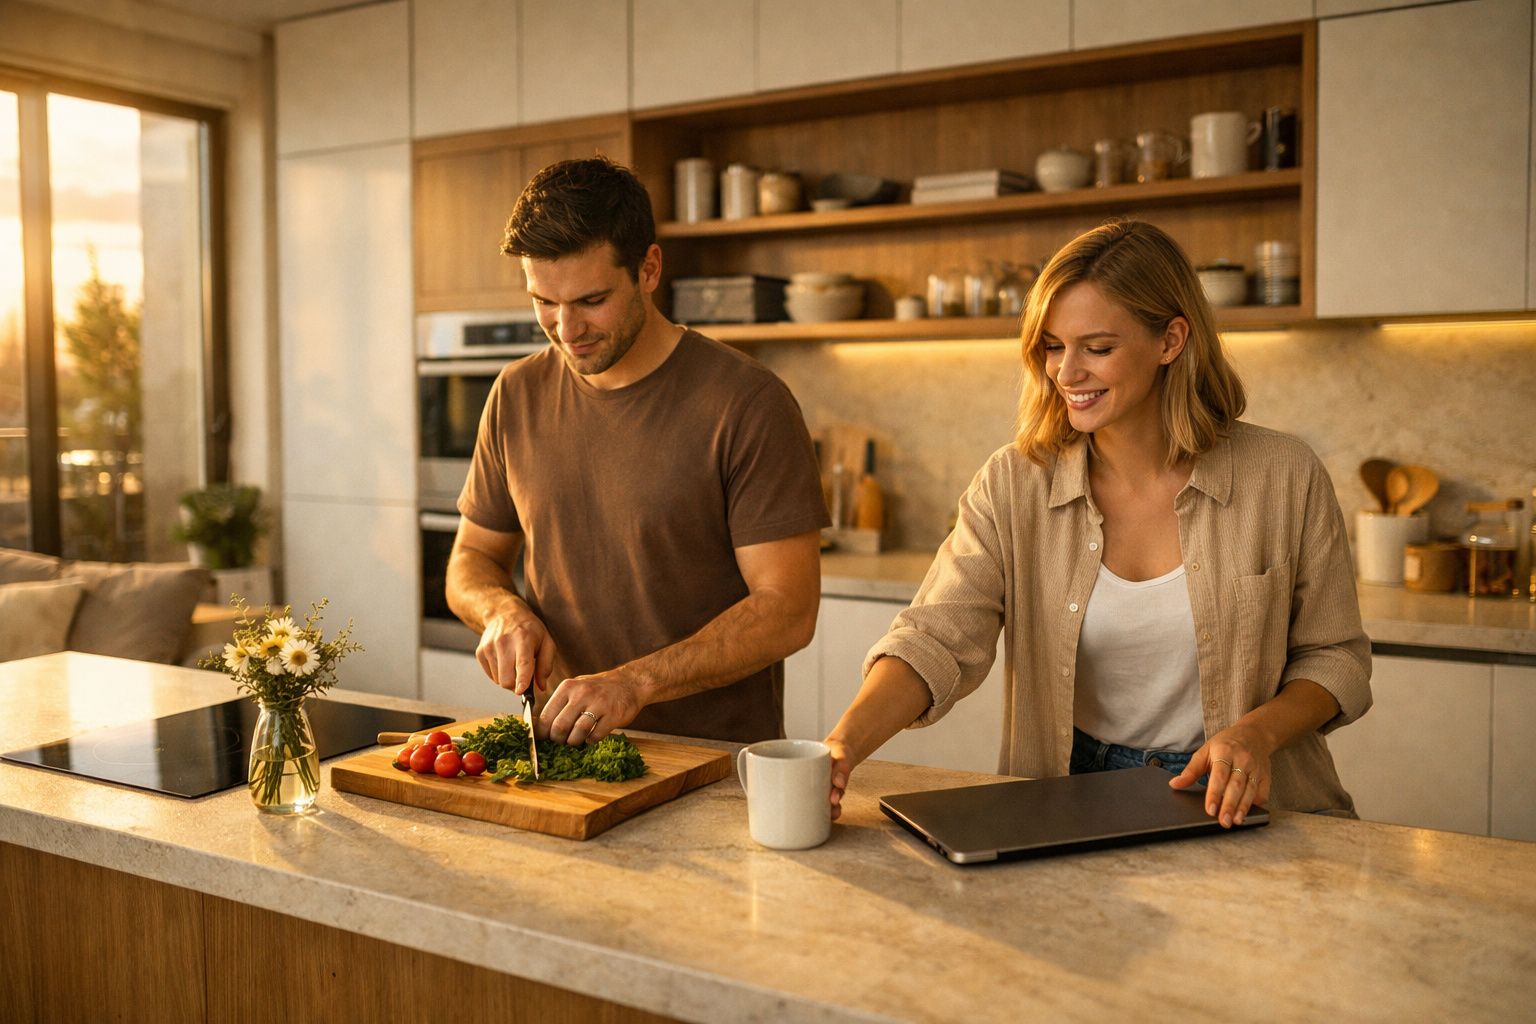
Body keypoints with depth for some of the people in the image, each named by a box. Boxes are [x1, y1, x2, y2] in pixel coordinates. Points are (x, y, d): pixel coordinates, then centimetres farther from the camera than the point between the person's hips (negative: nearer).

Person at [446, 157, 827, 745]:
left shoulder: (747, 403, -9)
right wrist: (503, 610, -5)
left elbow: (788, 609, -11)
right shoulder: (517, 396, 8)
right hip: (568, 745, 4)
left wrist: (636, 682, -21)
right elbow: (471, 559, 18)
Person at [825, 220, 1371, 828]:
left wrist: (1258, 732, -14)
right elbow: (937, 639, -15)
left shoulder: (1284, 479, -4)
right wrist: (846, 743, -33)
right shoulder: (1013, 486, -4)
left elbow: (1335, 658, 6)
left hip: (1238, 810, 0)